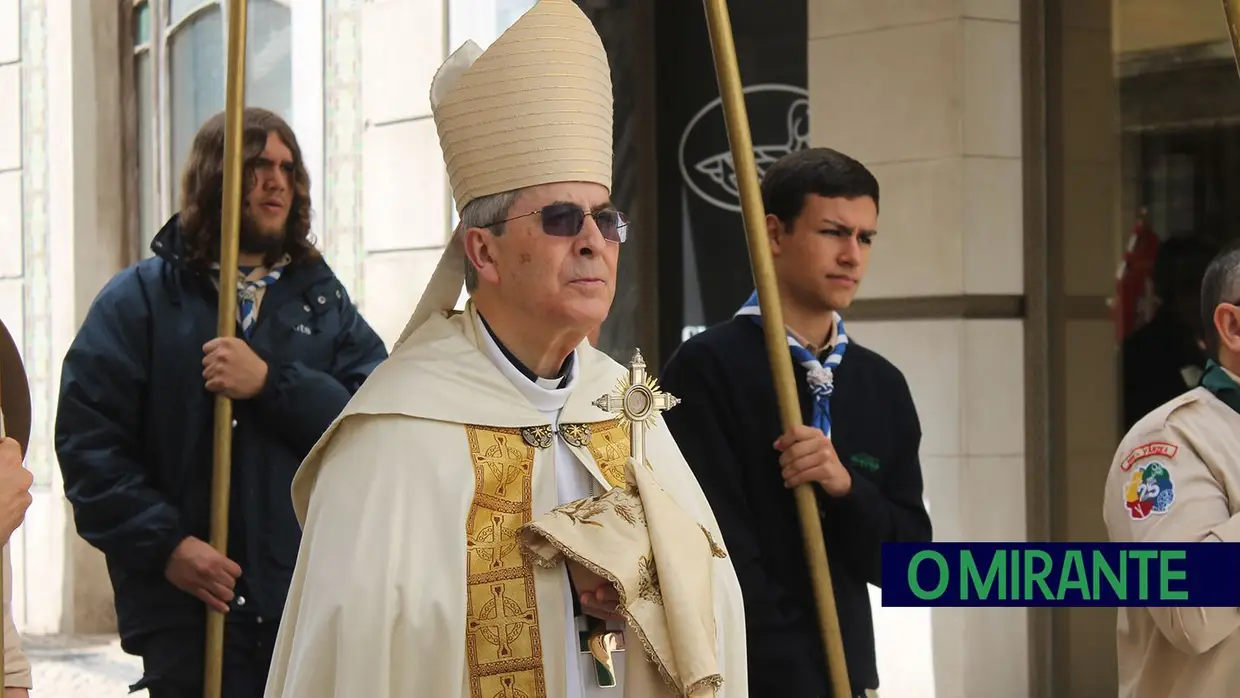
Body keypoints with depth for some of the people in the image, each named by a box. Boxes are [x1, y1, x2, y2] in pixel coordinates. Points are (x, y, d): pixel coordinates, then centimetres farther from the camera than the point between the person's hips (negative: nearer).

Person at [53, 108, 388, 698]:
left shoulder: (325, 301, 14)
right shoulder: (140, 299, 6)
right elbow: (88, 439, -4)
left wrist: (271, 383, -16)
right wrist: (163, 543, -15)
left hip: (316, 602, 3)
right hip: (189, 609, -2)